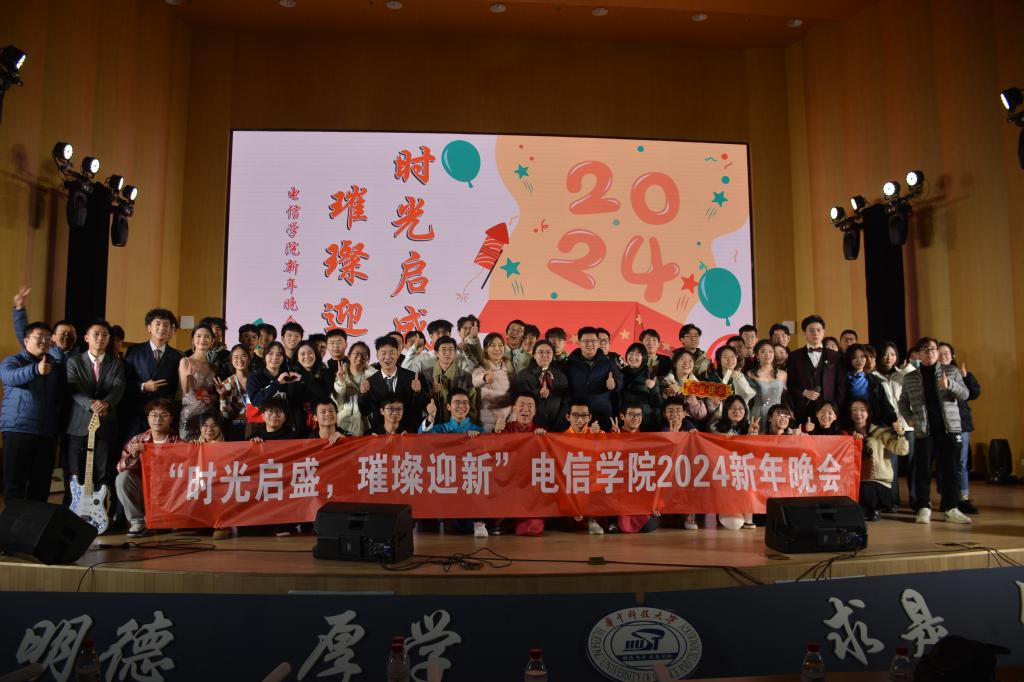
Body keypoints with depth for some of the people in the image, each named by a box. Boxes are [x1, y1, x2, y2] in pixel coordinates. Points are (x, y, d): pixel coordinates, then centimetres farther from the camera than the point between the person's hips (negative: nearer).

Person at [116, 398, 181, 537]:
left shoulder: (177, 443, -2)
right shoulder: (137, 441, 2)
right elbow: (120, 468, -3)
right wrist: (133, 457, -23)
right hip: (142, 494, 1)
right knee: (123, 477, -22)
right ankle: (138, 521, -10)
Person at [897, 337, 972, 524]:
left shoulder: (951, 371, 8)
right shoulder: (909, 378, 9)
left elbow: (964, 394, 1)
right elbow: (903, 402, 17)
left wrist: (949, 384, -18)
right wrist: (910, 418, 2)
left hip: (949, 428, 0)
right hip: (923, 430, 0)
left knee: (950, 469, 3)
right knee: (923, 470, 0)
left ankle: (951, 508, 10)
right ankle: (923, 508, 7)